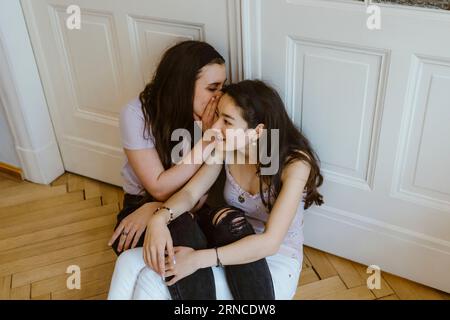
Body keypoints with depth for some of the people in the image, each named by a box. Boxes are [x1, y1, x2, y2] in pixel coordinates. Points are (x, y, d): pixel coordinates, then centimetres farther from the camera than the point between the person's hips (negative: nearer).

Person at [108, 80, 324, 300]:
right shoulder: (226, 147, -6)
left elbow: (269, 242, -29)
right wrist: (159, 217, -31)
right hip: (234, 252, 5)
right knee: (129, 263, -22)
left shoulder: (295, 164, -23)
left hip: (275, 263, -5)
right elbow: (190, 192, -7)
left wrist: (199, 259, -34)